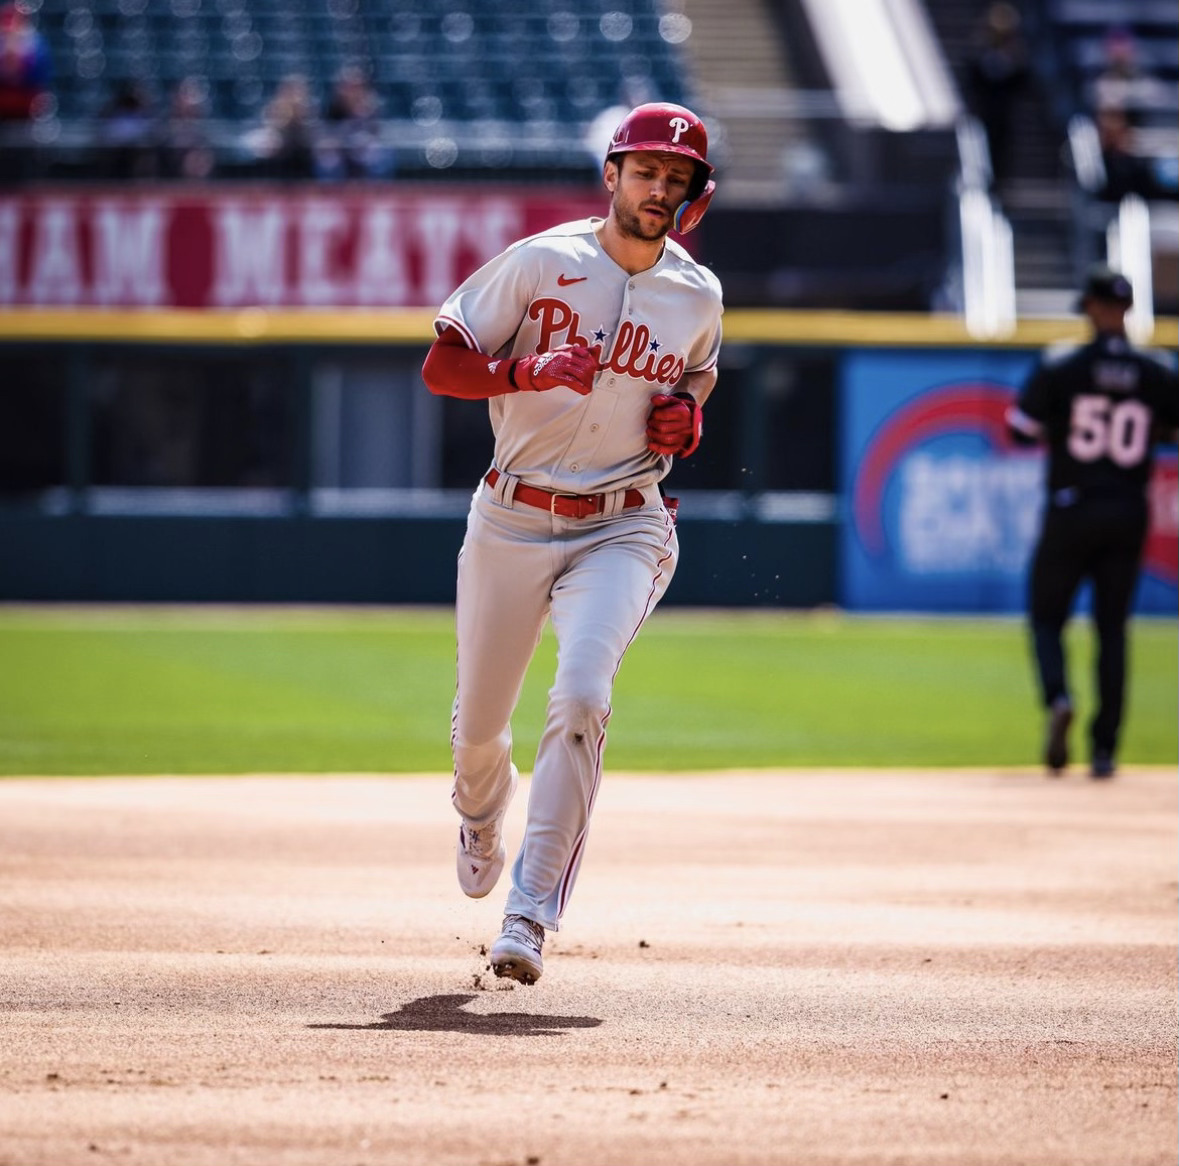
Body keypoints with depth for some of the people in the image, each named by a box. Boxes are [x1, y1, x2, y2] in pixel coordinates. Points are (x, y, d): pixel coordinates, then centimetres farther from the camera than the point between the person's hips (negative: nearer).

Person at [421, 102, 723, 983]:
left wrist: (687, 408, 3)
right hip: (513, 521, 0)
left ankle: (531, 912, -23)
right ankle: (483, 812, 51)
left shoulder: (698, 294, 4)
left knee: (582, 696, -25)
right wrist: (532, 370, -24)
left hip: (623, 530, 0)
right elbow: (441, 367, -7)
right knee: (480, 720, 11)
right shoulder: (542, 263, -6)